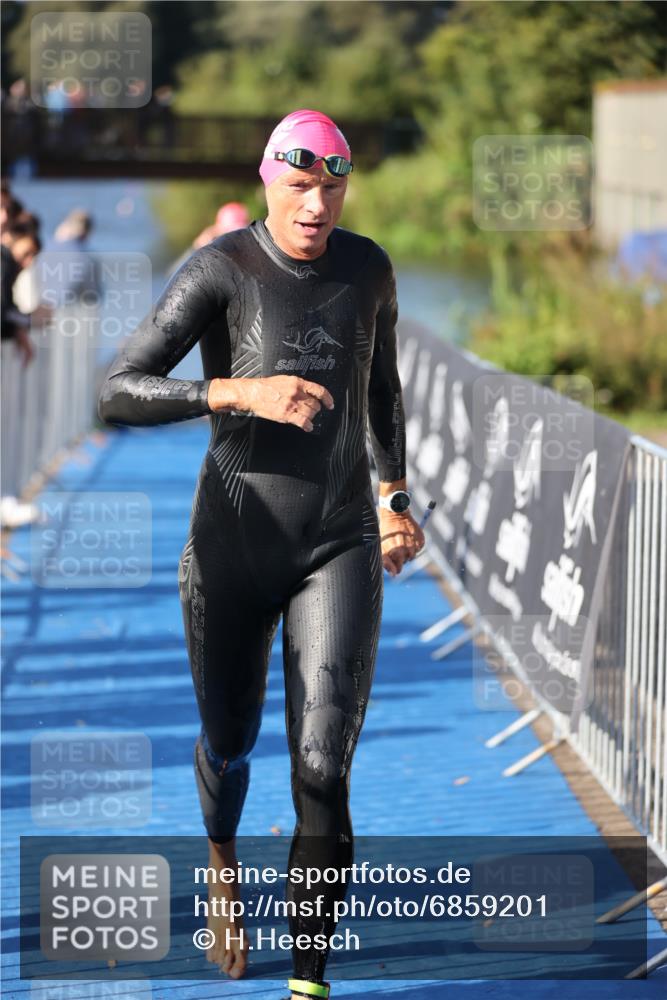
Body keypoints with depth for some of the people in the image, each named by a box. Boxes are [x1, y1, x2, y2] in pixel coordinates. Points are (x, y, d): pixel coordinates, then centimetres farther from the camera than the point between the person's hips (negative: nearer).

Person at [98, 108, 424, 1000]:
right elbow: (117, 394, -21)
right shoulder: (220, 271, -13)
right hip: (233, 547, -1)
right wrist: (241, 392, -32)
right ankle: (223, 863, 56)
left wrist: (395, 497, 27)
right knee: (229, 743, 20)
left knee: (323, 769, -14)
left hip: (341, 549, 1)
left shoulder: (369, 267, 0)